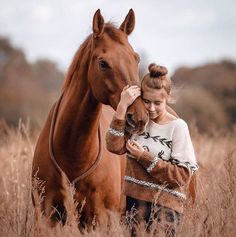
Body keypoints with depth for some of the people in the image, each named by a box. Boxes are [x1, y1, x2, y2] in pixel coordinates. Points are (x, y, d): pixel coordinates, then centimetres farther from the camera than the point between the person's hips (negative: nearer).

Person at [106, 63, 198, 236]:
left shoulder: (178, 127, -7)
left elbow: (182, 175, -11)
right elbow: (115, 146, -11)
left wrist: (144, 157, -14)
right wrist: (122, 107, -16)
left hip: (165, 204, -4)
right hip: (134, 198, 4)